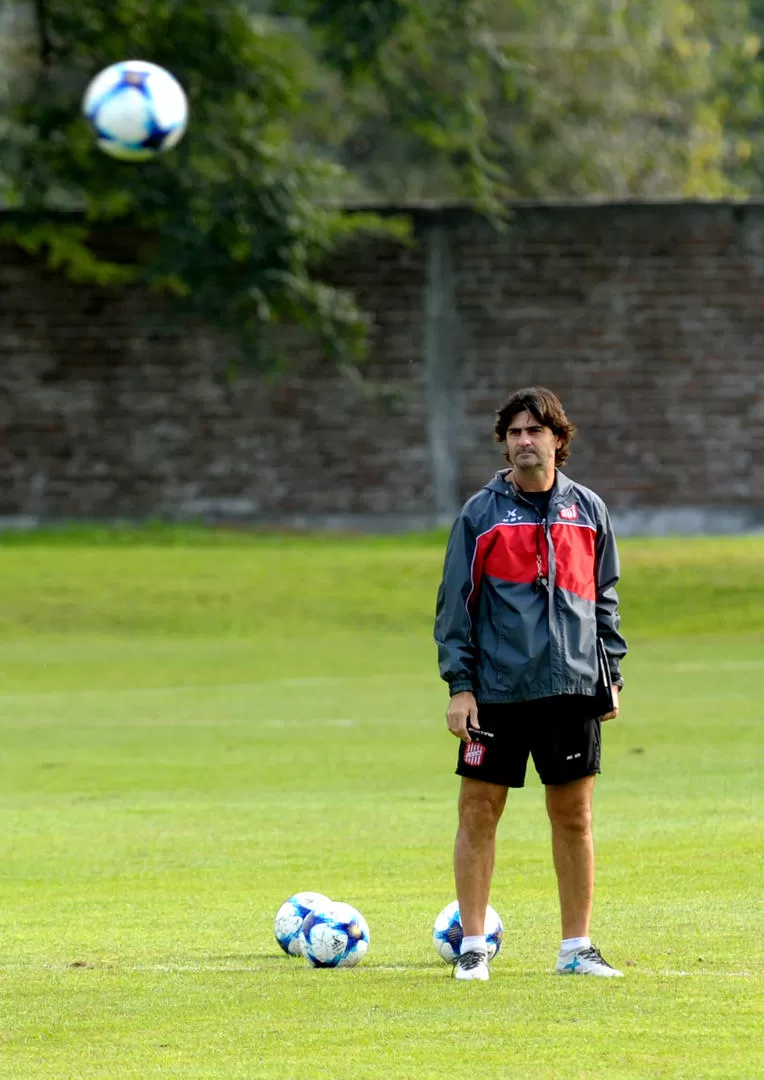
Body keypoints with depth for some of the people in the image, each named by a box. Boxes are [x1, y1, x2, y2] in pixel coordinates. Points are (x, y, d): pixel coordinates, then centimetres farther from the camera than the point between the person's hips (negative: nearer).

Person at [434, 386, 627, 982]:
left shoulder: (588, 510, 9)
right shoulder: (481, 513, 2)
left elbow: (604, 598, 15)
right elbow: (455, 603, 2)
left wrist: (612, 676, 9)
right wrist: (459, 684, -5)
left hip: (572, 687, 2)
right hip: (496, 688, -2)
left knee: (574, 816, 5)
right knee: (479, 813, -1)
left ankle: (577, 947, 13)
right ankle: (473, 947, 7)